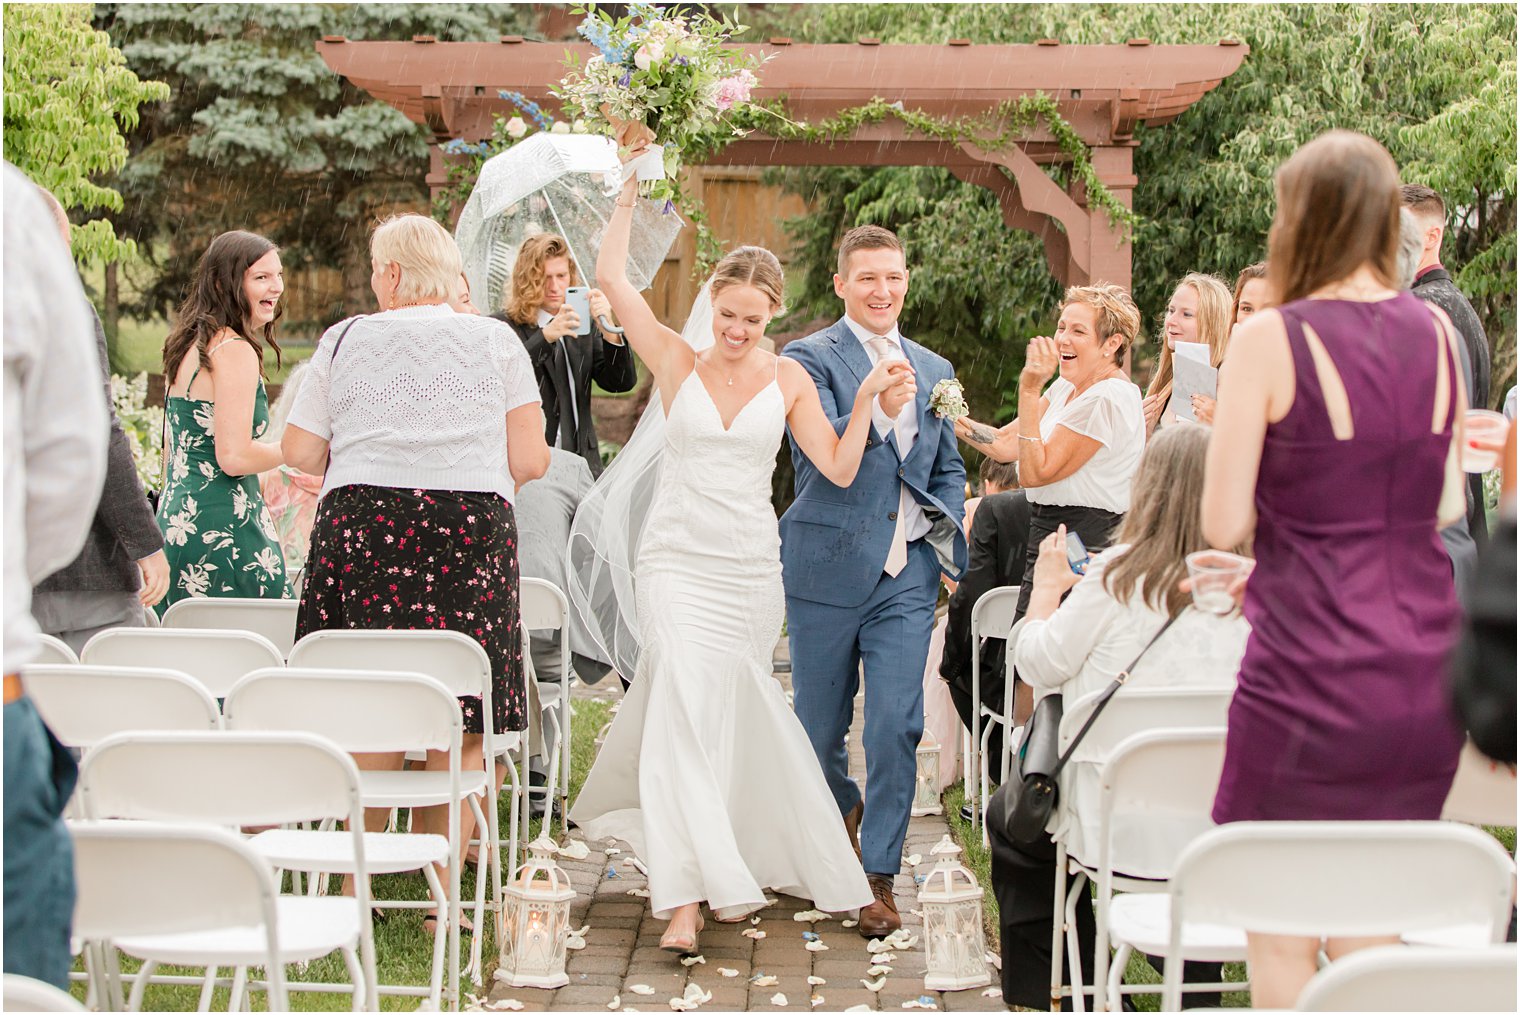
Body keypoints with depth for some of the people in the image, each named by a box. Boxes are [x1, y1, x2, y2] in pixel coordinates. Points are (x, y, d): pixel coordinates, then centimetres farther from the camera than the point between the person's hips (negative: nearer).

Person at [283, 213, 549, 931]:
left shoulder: (345, 339, 7)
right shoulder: (496, 341, 7)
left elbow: (299, 451, 7)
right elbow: (529, 460, 2)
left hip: (361, 529, 1)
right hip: (470, 536, -1)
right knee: (460, 724, 4)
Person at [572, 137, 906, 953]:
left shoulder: (788, 380, 5)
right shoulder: (677, 362, 2)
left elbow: (839, 468, 0)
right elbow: (612, 277, -5)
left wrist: (866, 399, -10)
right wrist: (632, 183, -3)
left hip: (751, 570, 2)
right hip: (677, 561, -2)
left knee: (734, 715, 10)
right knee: (685, 702, -17)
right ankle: (685, 894, -20)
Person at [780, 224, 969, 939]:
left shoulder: (933, 370, 14)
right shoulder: (811, 358, -3)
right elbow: (820, 456, -16)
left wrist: (946, 546, 7)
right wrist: (877, 413, -32)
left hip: (908, 577, 3)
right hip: (829, 571, -3)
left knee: (897, 727, -5)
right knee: (819, 730, 9)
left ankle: (879, 876, 5)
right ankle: (845, 811, 40)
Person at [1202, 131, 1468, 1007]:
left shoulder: (1273, 339, -11)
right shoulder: (1438, 334, 4)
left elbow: (1224, 523, -9)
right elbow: (1449, 506, 12)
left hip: (1311, 674, -5)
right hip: (1424, 672, 6)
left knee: (1283, 943, 7)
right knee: (1371, 938, 16)